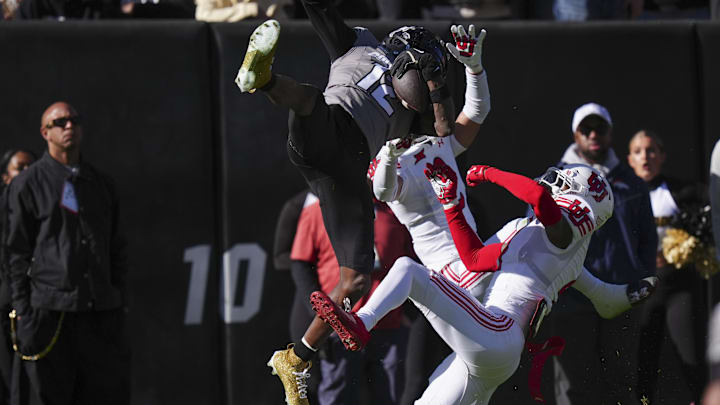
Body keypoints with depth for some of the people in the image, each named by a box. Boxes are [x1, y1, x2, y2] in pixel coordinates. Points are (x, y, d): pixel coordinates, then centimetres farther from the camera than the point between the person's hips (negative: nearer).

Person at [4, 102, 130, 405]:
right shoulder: (27, 184, 4)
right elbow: (16, 253, 0)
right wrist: (24, 314, -6)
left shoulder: (102, 185, 18)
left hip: (101, 312, 4)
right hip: (49, 309, -4)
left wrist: (118, 305, 11)